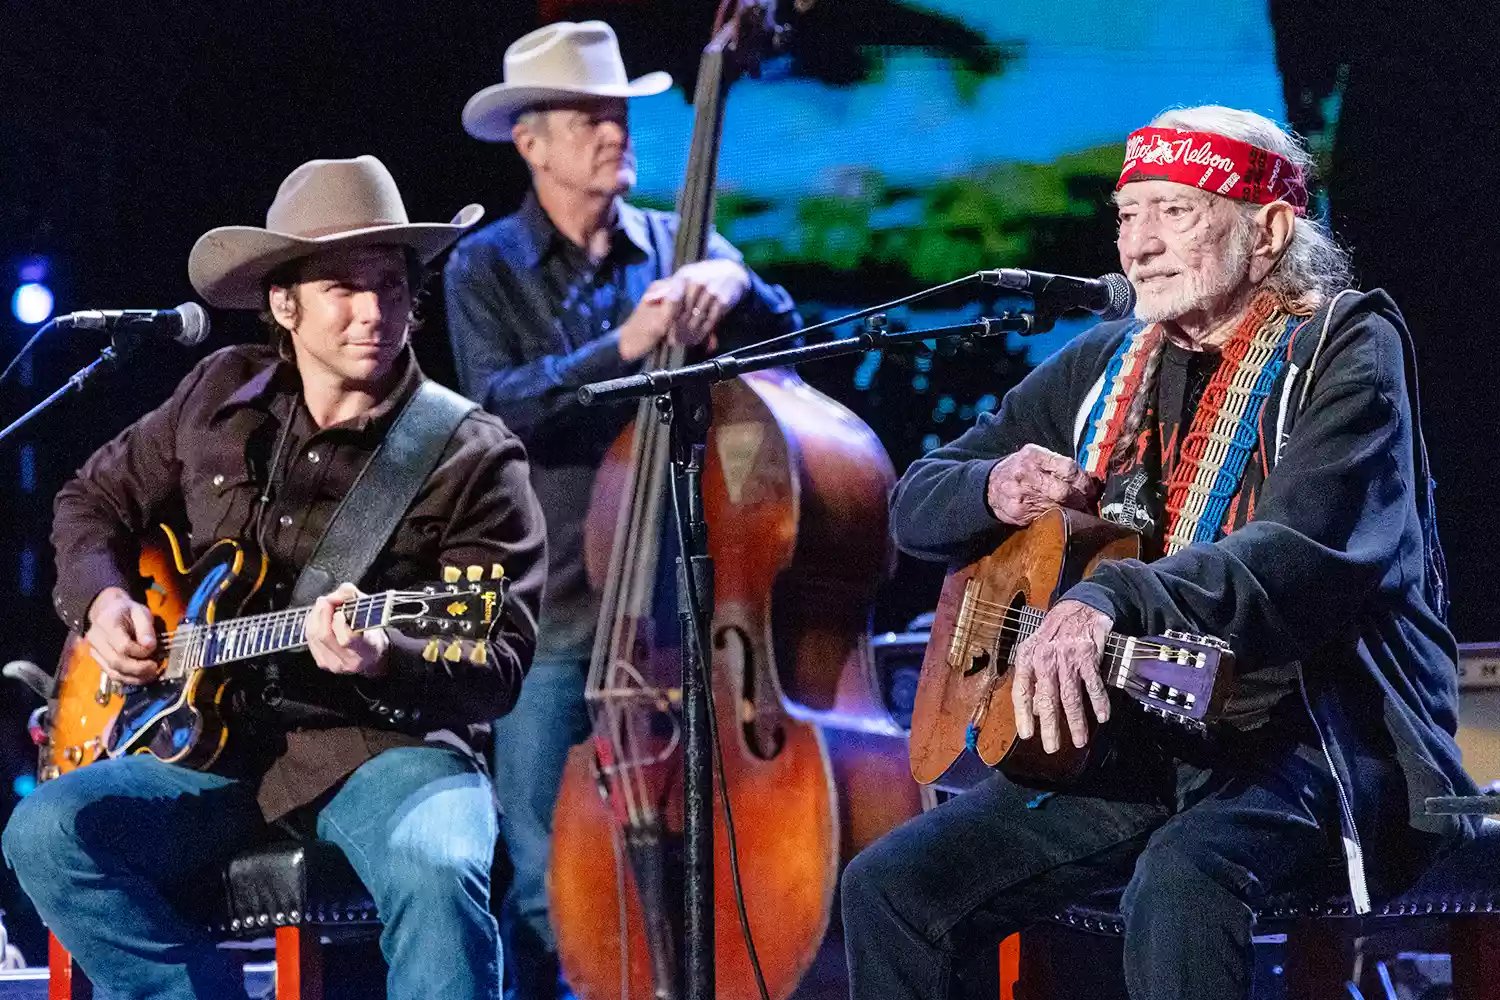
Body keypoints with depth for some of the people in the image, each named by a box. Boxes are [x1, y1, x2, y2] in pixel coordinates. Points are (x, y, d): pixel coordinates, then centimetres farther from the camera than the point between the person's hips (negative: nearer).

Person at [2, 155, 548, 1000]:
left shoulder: (472, 460, -2)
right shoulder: (223, 397, 11)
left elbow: (497, 668, -7)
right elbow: (94, 501, 27)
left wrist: (384, 659, -28)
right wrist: (102, 600, 6)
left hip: (382, 744, -4)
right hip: (214, 740, 4)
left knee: (437, 870, -38)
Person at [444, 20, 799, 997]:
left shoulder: (681, 246, 9)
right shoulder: (485, 269, 2)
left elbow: (786, 340, 1)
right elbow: (501, 405, -12)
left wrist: (736, 284, -19)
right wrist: (625, 346, -24)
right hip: (553, 613, -2)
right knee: (549, 892, -4)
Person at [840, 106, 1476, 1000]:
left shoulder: (1345, 351, -7)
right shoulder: (1105, 366, 15)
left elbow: (1311, 555, -26)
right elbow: (917, 505, 20)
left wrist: (1112, 600, -41)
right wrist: (994, 489, -5)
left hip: (1313, 734, -7)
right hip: (1129, 744, 7)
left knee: (1178, 882, -37)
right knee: (892, 885, -7)